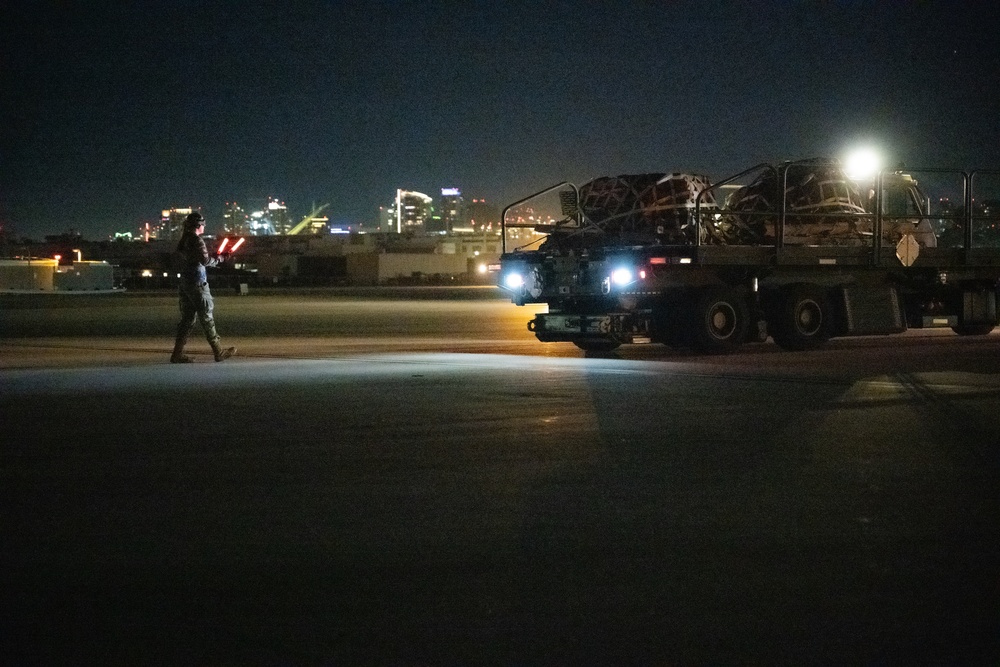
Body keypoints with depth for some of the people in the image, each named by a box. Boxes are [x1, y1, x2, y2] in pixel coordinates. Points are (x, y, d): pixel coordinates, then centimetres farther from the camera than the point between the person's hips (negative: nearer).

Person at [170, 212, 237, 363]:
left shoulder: (183, 241, 13)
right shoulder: (196, 240, -13)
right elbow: (205, 260, -21)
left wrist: (214, 257, 15)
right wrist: (219, 259, -4)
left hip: (185, 283, 8)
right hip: (197, 284, -8)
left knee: (187, 318, 9)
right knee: (207, 318, -2)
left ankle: (178, 353, 5)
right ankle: (219, 352, 5)